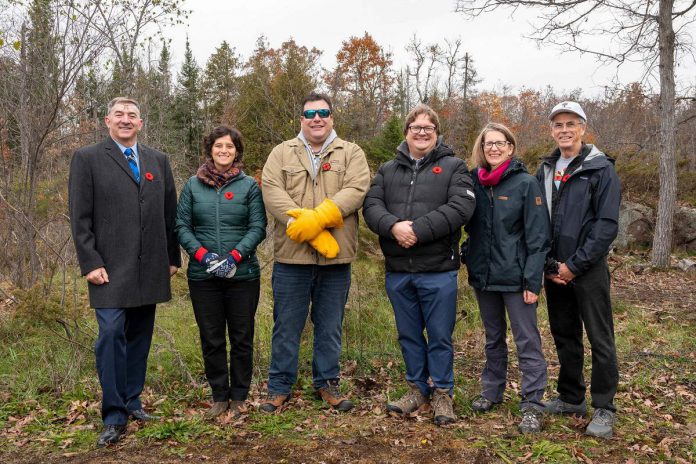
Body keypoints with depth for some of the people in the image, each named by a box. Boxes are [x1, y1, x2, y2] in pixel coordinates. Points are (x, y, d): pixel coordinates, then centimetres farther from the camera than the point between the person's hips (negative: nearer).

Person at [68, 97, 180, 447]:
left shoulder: (158, 160, 13)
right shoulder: (87, 158, 2)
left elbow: (170, 213, 13)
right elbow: (80, 217, -3)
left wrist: (173, 258, 10)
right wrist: (90, 263, -10)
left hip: (150, 268, 4)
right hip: (110, 268, -4)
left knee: (139, 336, 10)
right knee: (111, 334, -8)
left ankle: (132, 401, 23)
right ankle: (114, 416, 3)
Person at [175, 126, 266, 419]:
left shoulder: (249, 185, 2)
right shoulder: (193, 185, 6)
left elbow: (258, 227, -3)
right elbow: (181, 225, 4)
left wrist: (235, 256, -16)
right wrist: (201, 253, -11)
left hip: (243, 274, -1)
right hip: (203, 276, 1)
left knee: (242, 337, 7)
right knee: (211, 339, 8)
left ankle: (238, 397, 21)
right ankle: (219, 396, 22)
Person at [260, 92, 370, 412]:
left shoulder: (351, 153, 7)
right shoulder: (282, 153, 8)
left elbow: (355, 190, -10)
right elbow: (272, 191, -7)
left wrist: (316, 219, -22)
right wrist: (300, 223, -21)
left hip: (335, 258, 1)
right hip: (291, 257, 0)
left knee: (330, 327, 13)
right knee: (286, 326, 9)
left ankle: (327, 383, 28)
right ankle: (279, 386, 24)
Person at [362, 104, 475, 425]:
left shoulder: (453, 167, 2)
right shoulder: (388, 170, 14)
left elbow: (461, 207, -14)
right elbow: (371, 206, 1)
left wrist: (418, 230, -20)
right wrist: (394, 226, -20)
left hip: (438, 270, -3)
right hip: (397, 270, 4)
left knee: (440, 336, 6)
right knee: (409, 335, 14)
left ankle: (442, 393, 22)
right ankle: (417, 388, 30)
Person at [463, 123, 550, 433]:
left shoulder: (525, 183, -8)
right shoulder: (474, 182, 5)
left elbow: (537, 236, -11)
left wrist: (533, 280, -16)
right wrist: (468, 256, 0)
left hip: (515, 276, -5)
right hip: (482, 274, 5)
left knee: (527, 340, 1)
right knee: (493, 337, 18)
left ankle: (532, 404, 9)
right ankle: (491, 390, 31)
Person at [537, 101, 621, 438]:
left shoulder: (601, 169, -5)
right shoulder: (545, 170, 10)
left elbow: (607, 225, -12)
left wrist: (575, 265, -15)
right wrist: (549, 264, -3)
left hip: (588, 270, -5)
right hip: (554, 270, 5)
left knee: (600, 339, 2)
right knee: (564, 335, 14)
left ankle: (604, 409, 14)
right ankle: (571, 398, 28)